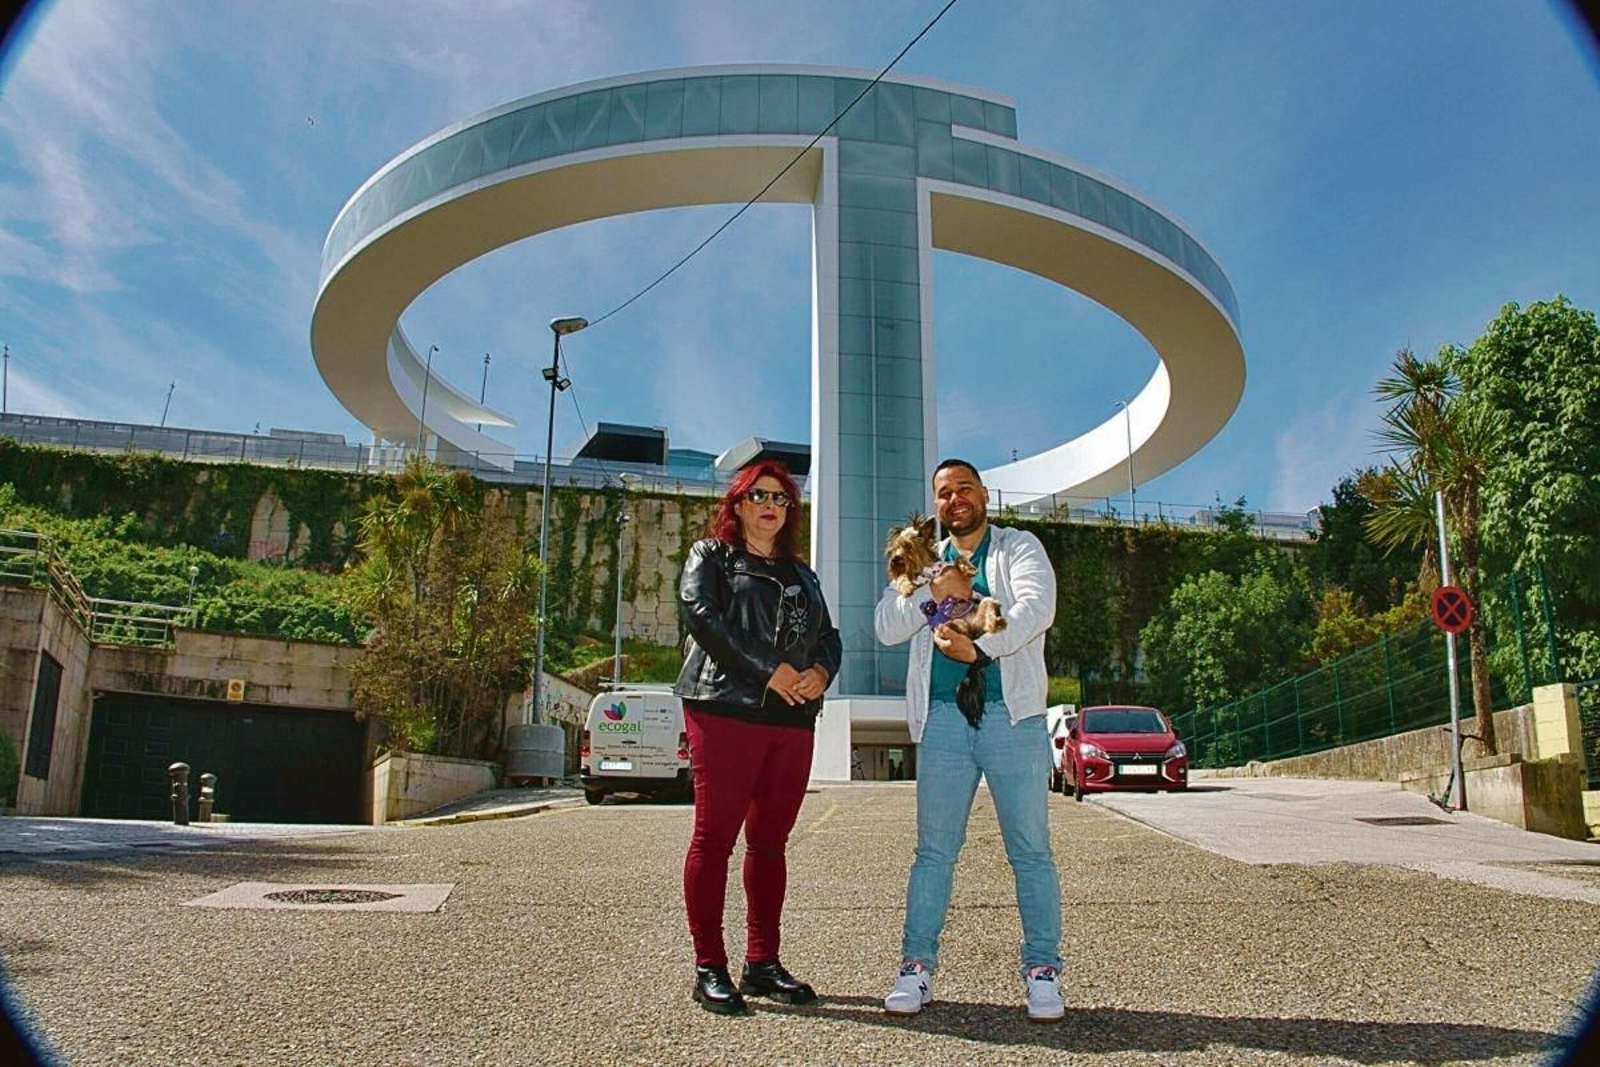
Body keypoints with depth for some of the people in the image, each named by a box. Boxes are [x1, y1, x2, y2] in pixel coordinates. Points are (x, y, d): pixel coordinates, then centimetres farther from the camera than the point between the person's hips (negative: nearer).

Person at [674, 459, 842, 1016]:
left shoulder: (800, 573, 25)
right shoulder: (711, 556, 9)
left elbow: (828, 635, 19)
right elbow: (702, 615, -9)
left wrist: (821, 672, -5)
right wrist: (768, 671, -14)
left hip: (794, 718, 6)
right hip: (726, 710, -5)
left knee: (770, 841, 8)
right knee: (715, 836, -5)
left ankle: (762, 963, 15)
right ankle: (710, 969, 1)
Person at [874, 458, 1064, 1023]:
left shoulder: (1019, 548, 10)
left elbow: (1037, 607, -9)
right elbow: (886, 626, 8)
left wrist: (979, 648, -21)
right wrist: (932, 593, -8)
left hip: (1011, 715, -2)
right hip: (943, 717, 3)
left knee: (1031, 850, 1)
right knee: (934, 850, 3)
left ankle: (1042, 970, 9)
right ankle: (916, 966, 9)